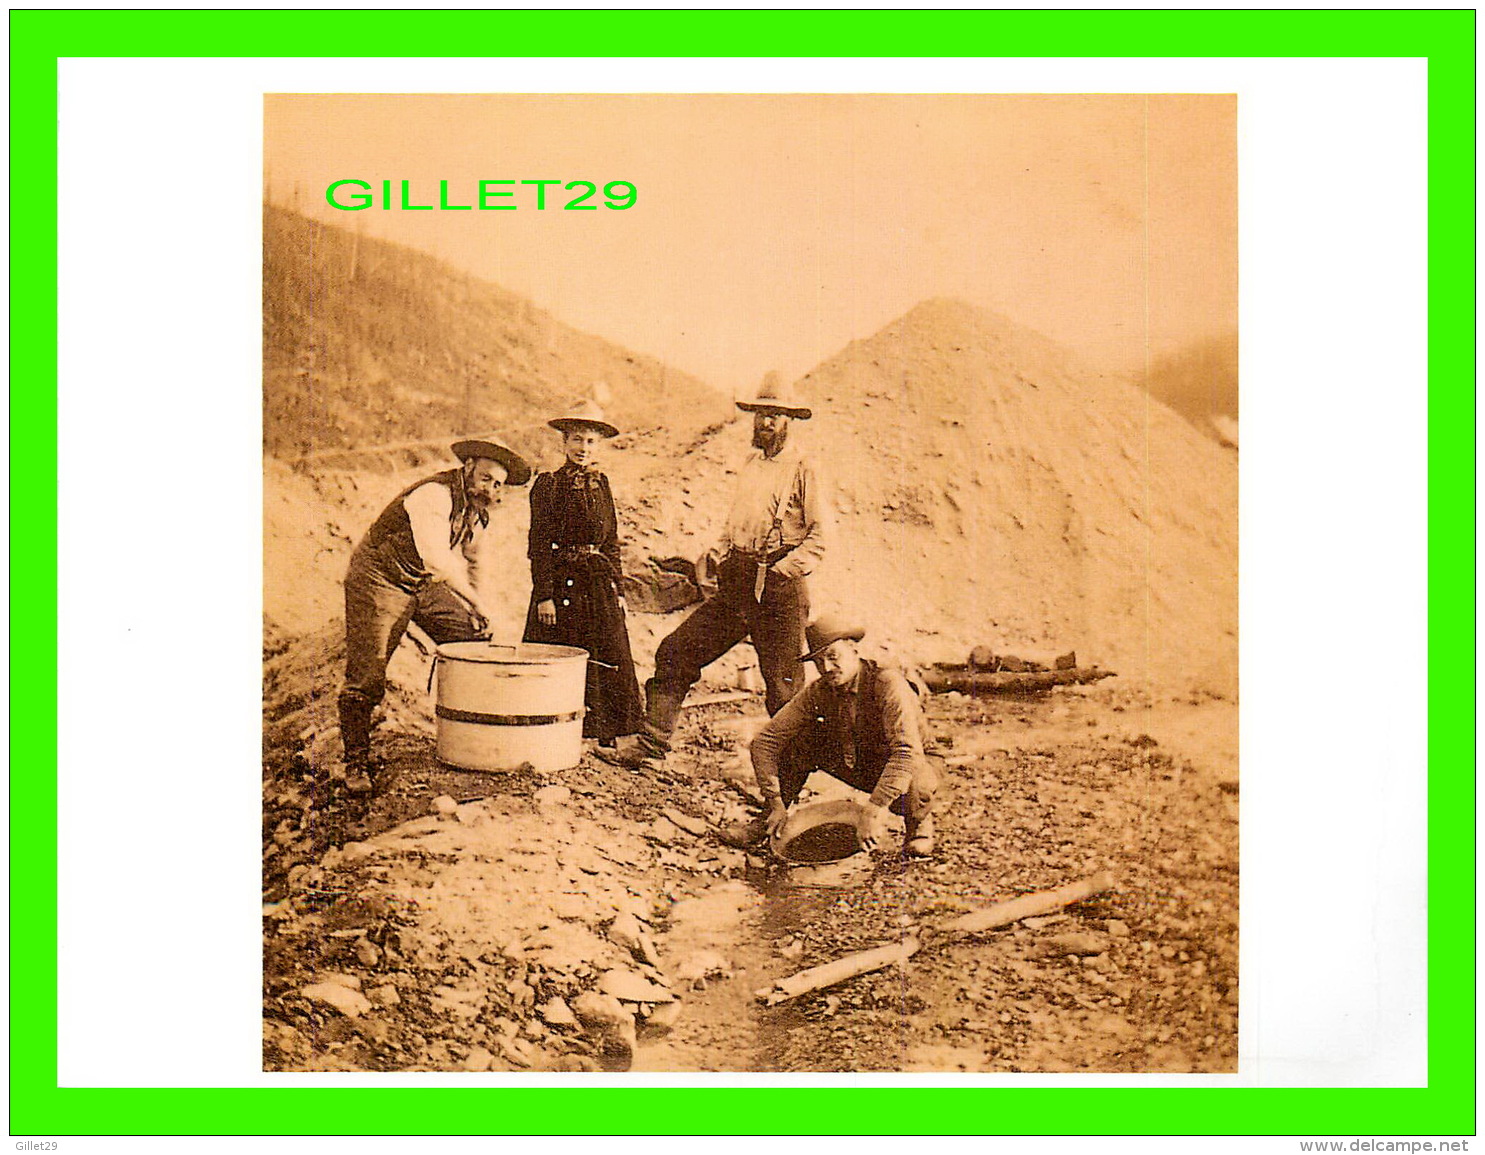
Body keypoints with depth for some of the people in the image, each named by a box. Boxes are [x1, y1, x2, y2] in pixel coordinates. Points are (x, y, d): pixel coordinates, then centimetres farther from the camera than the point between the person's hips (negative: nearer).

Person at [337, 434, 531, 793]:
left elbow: (465, 562, 18)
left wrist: (472, 612, 8)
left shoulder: (479, 510, 3)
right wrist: (477, 601, -31)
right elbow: (439, 560, -36)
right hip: (380, 580, -8)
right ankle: (356, 763, 6)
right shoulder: (433, 496, -26)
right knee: (366, 677, -9)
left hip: (429, 586, 8)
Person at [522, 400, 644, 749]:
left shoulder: (601, 485, 12)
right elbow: (539, 544, -7)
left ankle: (608, 738, 12)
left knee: (611, 661, 2)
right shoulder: (549, 485, -4)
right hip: (561, 585, -5)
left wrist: (617, 588, 10)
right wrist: (544, 595, -13)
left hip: (599, 586, 5)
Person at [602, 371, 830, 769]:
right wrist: (723, 561, 13)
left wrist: (783, 571, -15)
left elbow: (820, 534, -7)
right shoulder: (749, 465, 18)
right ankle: (652, 745, 4)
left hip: (779, 590, -7)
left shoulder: (803, 469, -3)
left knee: (783, 685, -1)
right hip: (735, 585, 7)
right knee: (675, 652, -1)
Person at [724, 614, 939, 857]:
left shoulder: (888, 683, -29)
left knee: (914, 785, -39)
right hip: (854, 765, 5)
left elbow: (907, 750, -40)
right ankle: (767, 823, 1)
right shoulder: (818, 692, -13)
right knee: (799, 739, -14)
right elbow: (764, 740, -12)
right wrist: (775, 803, -20)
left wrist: (874, 810, -45)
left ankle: (919, 821, -3)